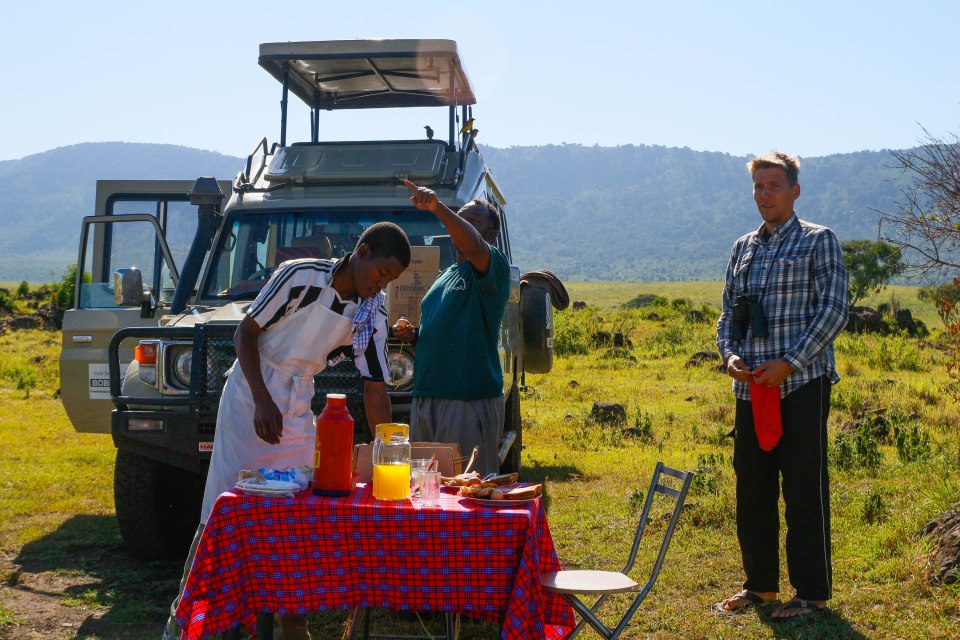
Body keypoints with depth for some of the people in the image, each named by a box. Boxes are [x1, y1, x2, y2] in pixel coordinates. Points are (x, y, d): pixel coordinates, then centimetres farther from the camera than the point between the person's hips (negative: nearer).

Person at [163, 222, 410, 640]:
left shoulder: (372, 316, -3)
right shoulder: (301, 276, -16)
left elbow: (375, 388, 0)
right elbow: (245, 332, -11)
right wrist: (262, 401, -20)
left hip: (298, 413, 5)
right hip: (249, 398, -5)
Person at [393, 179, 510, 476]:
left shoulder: (492, 265, -3)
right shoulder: (445, 276, 23)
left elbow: (473, 247, -28)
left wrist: (437, 207, -38)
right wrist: (412, 334, 11)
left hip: (470, 400, -8)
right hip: (425, 396, 8)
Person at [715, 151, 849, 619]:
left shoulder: (818, 240, 0)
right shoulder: (743, 248, 15)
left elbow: (834, 310, -7)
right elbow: (729, 312, 18)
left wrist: (789, 362, -15)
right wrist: (729, 355, -2)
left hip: (802, 384, -5)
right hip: (751, 388, 6)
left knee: (805, 491, -1)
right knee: (752, 489, 10)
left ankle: (812, 592, 10)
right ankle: (760, 584, 24)